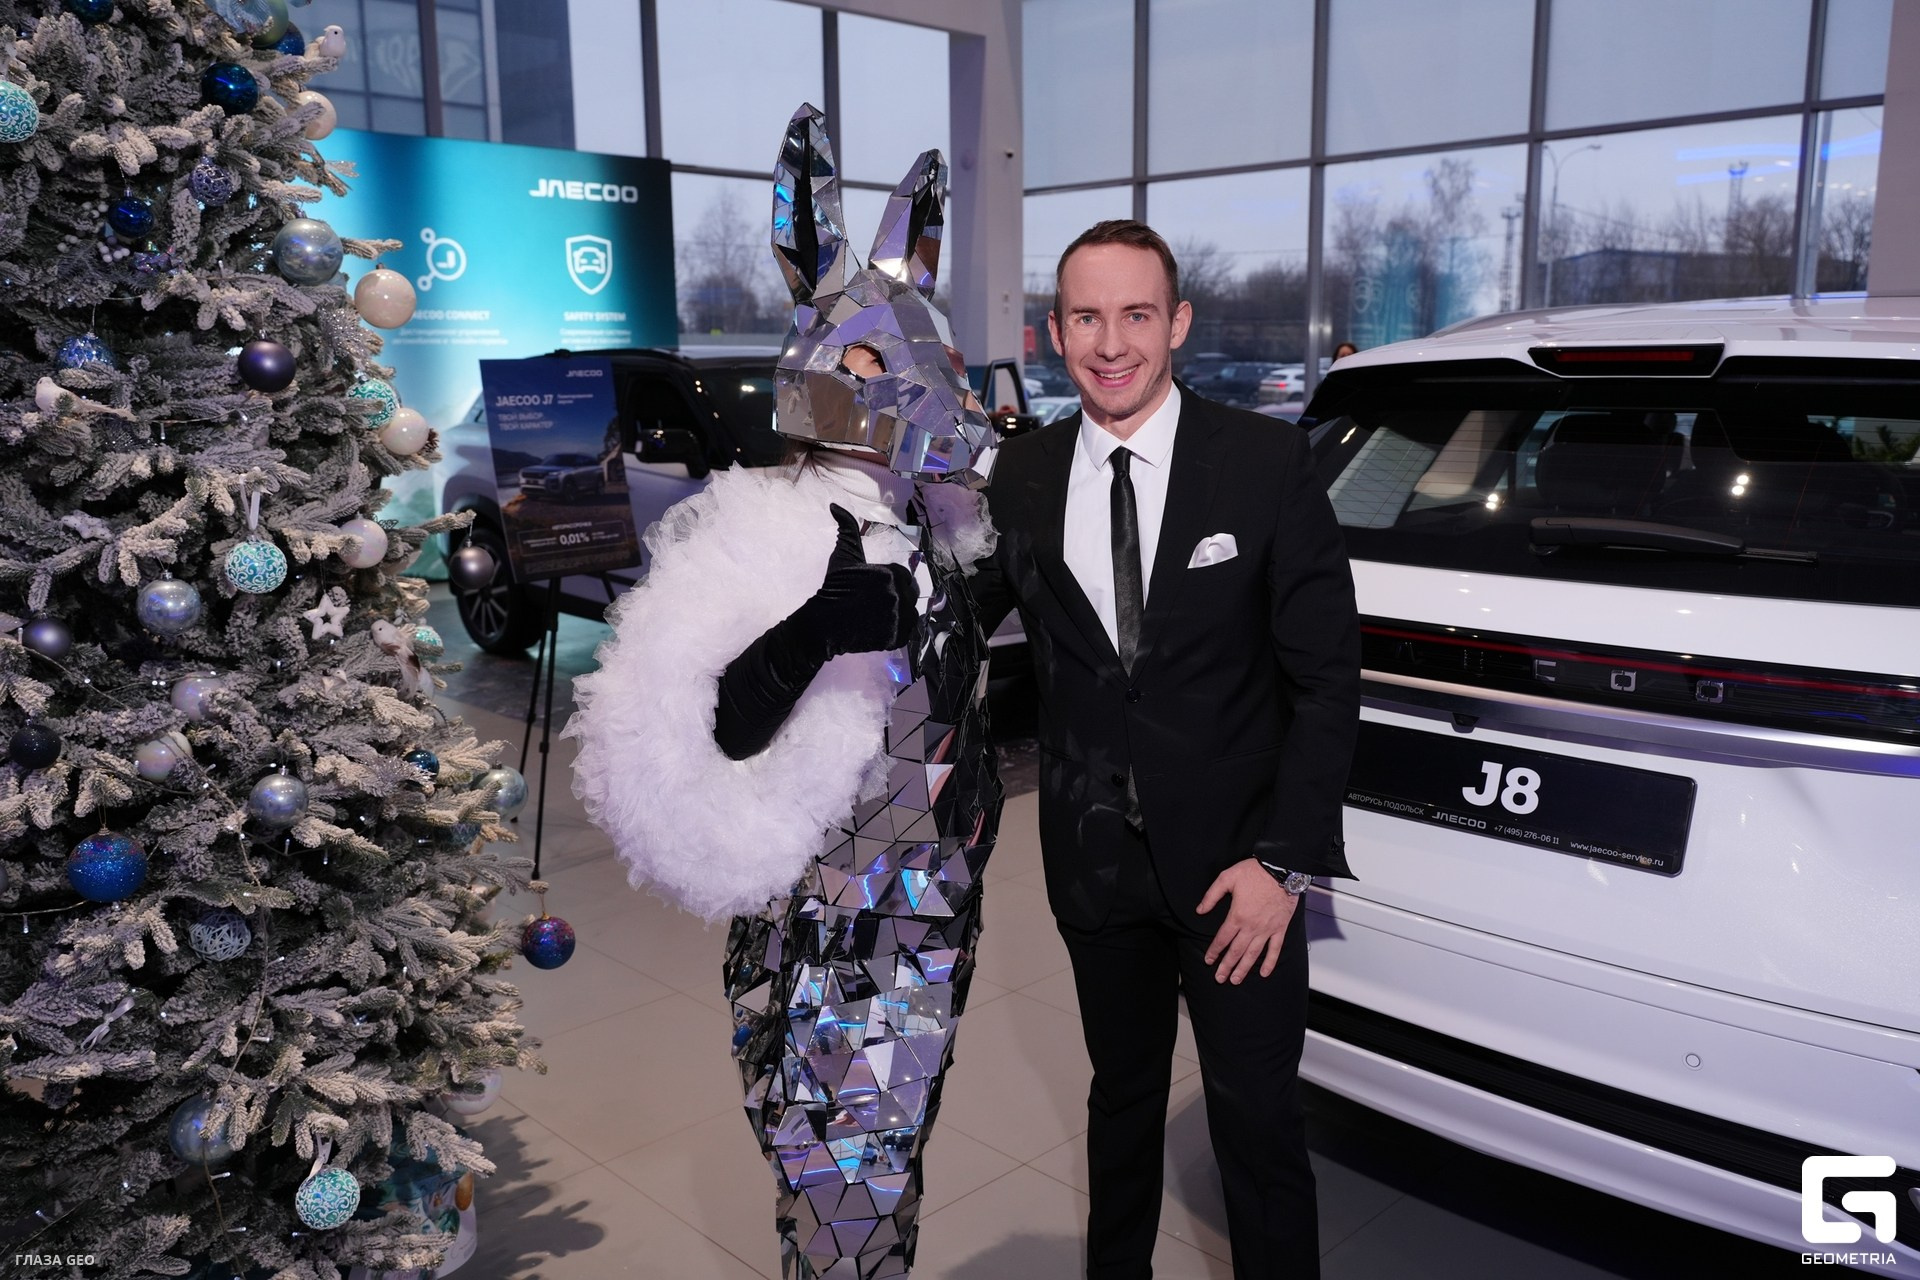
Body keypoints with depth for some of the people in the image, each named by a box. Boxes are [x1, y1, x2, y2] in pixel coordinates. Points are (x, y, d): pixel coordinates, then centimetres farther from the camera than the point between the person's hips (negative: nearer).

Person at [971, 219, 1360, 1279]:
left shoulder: (1266, 463, -10)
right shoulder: (1019, 477, -2)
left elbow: (1326, 676, -8)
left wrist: (1285, 859, -13)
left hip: (1232, 859, -3)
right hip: (1094, 861, 3)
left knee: (1256, 1117, 7)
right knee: (1122, 1096, 22)